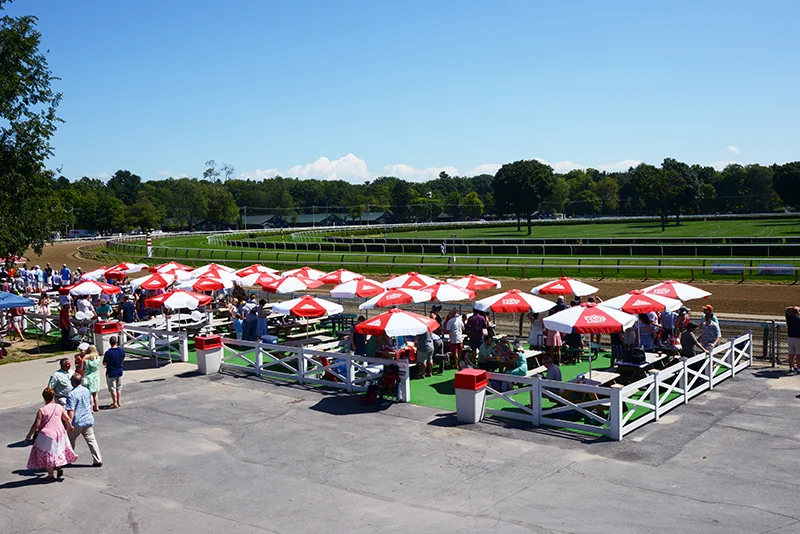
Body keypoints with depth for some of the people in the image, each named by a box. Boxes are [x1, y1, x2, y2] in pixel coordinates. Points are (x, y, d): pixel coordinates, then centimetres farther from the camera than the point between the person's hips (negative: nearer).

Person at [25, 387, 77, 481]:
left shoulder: (41, 410, -13)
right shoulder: (59, 407, -1)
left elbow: (36, 425, -13)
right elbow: (67, 419, 8)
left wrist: (29, 436, -2)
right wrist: (70, 426, 28)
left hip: (47, 435, -4)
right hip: (60, 433, 4)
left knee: (47, 455, 8)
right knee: (59, 451, 26)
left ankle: (50, 475, 15)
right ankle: (59, 467, 17)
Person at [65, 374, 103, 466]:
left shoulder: (71, 394, -19)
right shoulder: (86, 390, 3)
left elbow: (71, 411, -23)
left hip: (77, 423, -6)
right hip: (89, 420, 6)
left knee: (70, 440, 17)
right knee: (91, 440, 7)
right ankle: (98, 460, 4)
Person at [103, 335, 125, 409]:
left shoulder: (108, 352, -22)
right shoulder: (121, 351, -7)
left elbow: (104, 363, -15)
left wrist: (104, 357, 3)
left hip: (111, 373, -5)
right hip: (119, 372, 5)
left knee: (112, 389, 7)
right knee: (118, 388, 18)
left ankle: (115, 403, 12)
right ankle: (118, 402, 27)